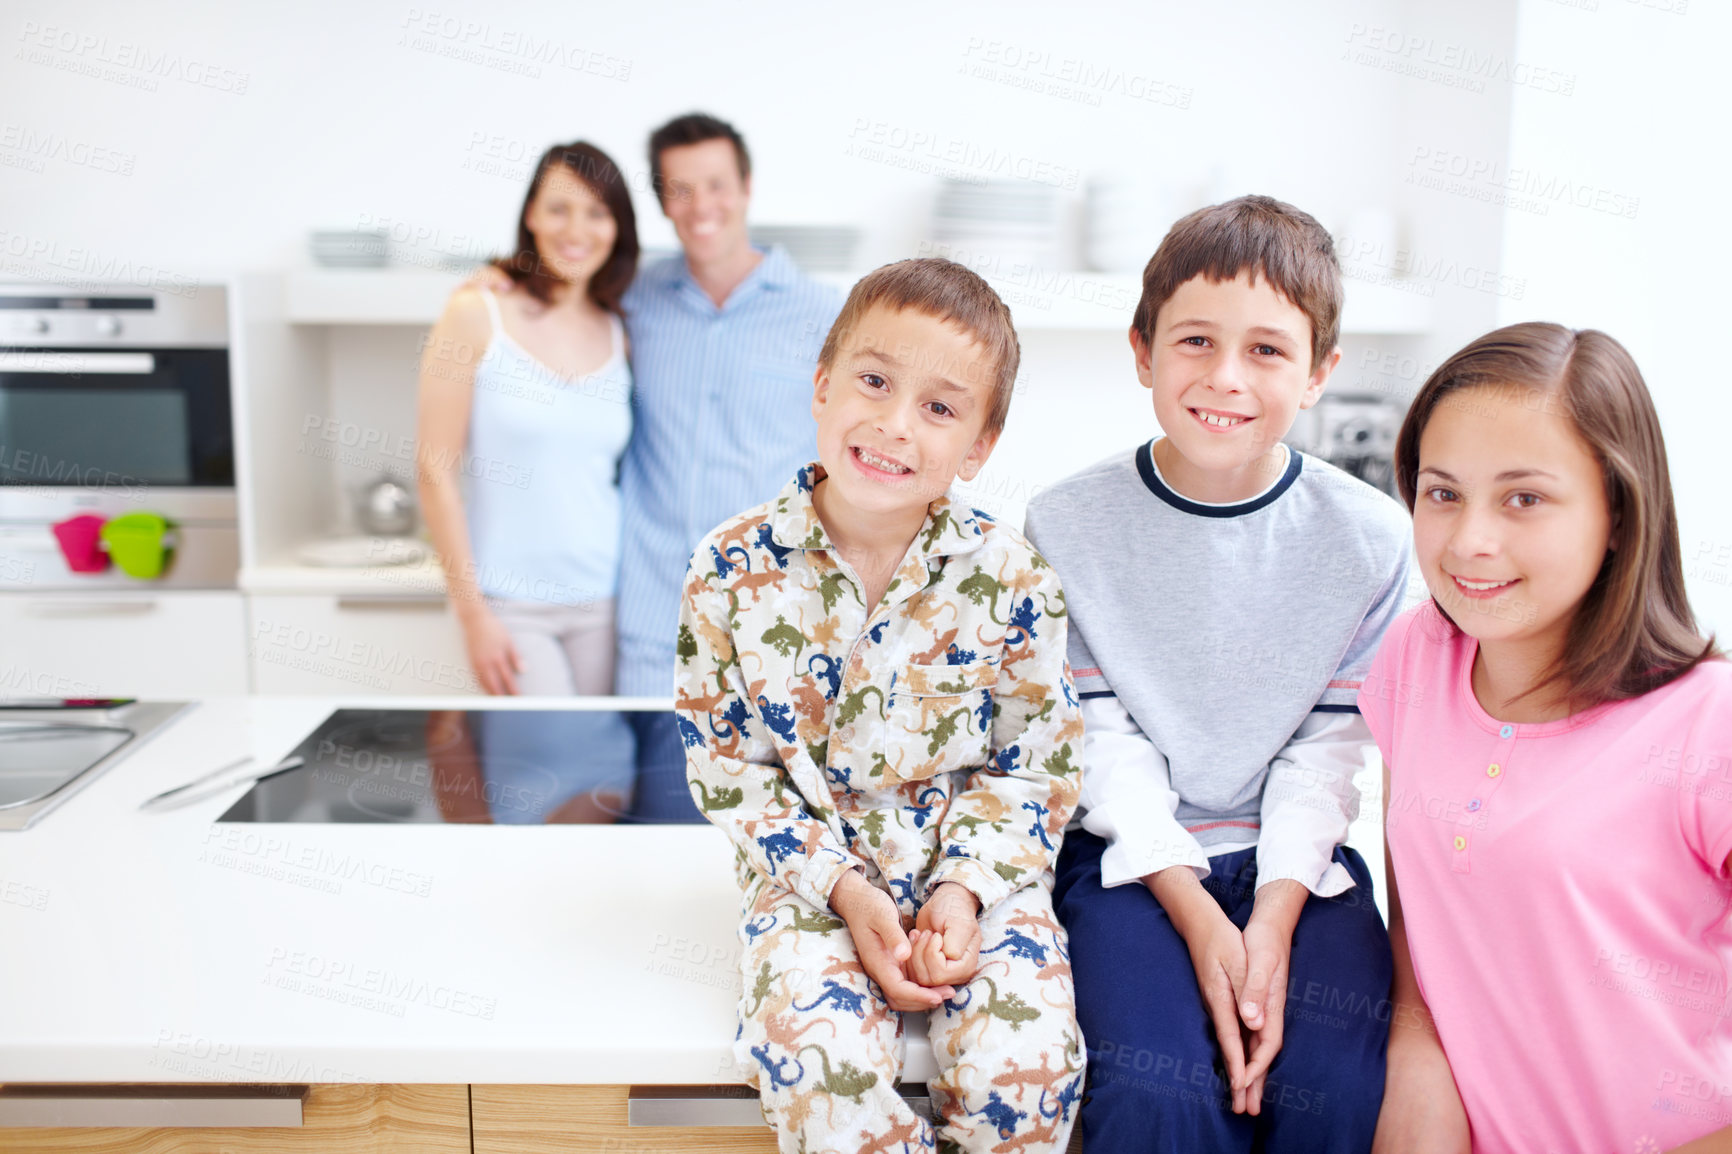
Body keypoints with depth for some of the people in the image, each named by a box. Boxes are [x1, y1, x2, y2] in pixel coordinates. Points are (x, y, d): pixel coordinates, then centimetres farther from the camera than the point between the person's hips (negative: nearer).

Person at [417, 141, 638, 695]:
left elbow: (627, 475, 12)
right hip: (511, 603, -3)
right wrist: (472, 613, -9)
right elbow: (436, 469, -6)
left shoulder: (619, 336, 7)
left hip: (605, 601, 4)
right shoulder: (478, 313, -4)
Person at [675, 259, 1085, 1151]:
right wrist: (843, 889, -13)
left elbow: (1036, 763, 0)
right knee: (819, 1057, -26)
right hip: (809, 869, 0)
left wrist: (966, 888, -15)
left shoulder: (1010, 578, -8)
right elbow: (724, 764, -3)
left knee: (1025, 1064, -22)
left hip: (976, 868, 1)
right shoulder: (732, 571, -9)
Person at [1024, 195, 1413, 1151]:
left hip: (1296, 856, 2)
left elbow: (1328, 744, -1)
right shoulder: (1069, 526, -5)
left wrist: (1275, 915, -13)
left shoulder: (1368, 539, -2)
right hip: (1133, 856, -1)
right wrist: (1195, 914, -15)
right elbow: (1103, 737, -6)